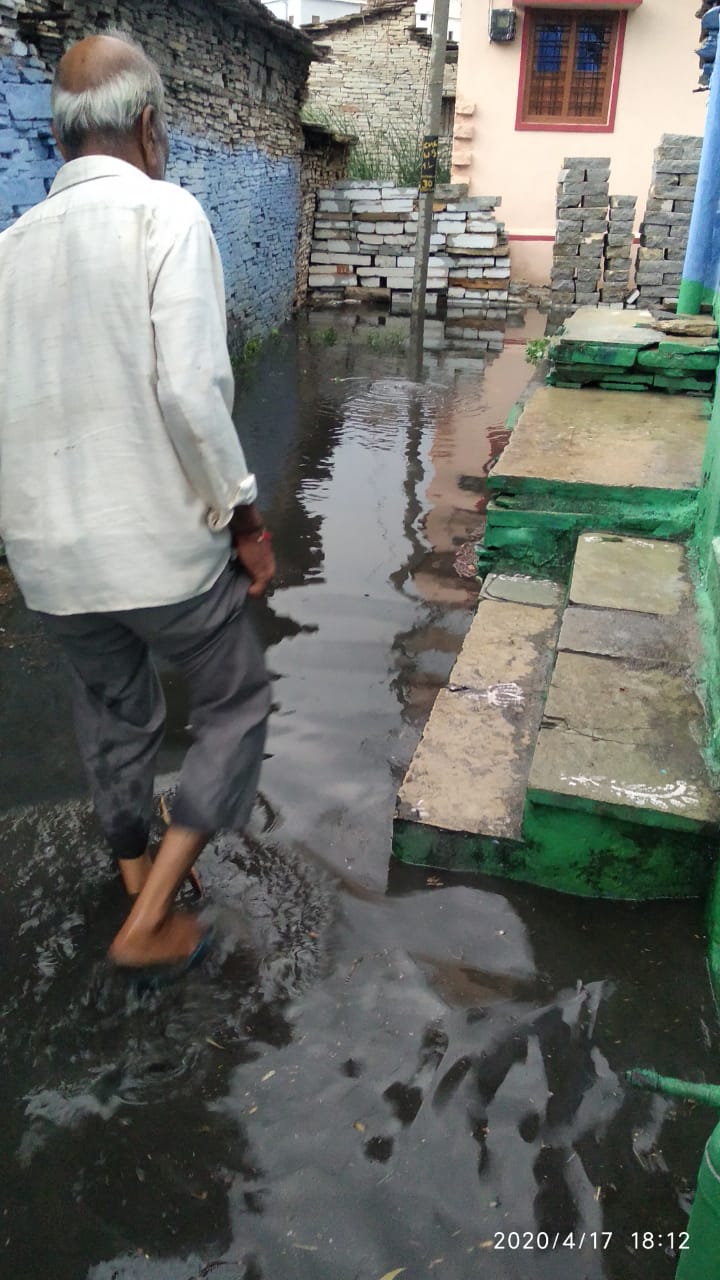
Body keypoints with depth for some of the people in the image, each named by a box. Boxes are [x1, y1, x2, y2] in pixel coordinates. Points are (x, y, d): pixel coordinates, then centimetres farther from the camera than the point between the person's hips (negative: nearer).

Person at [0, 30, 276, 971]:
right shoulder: (165, 213, -10)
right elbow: (192, 389, -21)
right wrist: (244, 516, -10)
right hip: (163, 542, -5)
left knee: (114, 720, 24)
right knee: (235, 705, 15)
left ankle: (142, 882, 44)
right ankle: (150, 920, 15)